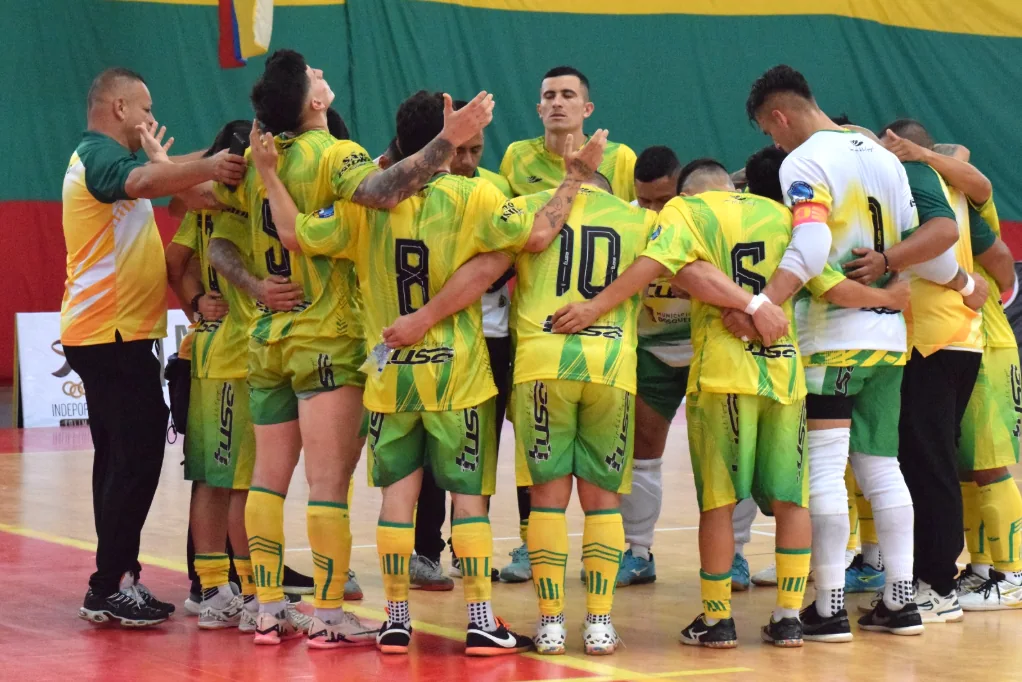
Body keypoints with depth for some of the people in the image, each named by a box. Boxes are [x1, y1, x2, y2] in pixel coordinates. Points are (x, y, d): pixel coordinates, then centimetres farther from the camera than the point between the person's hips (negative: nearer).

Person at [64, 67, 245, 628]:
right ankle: (108, 587, -9)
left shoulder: (102, 157, 19)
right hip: (113, 335, -11)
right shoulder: (99, 155, -14)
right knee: (136, 460, -11)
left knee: (121, 459, 13)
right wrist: (206, 169, -47)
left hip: (109, 335, 11)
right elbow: (141, 182, -36)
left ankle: (117, 582, 17)